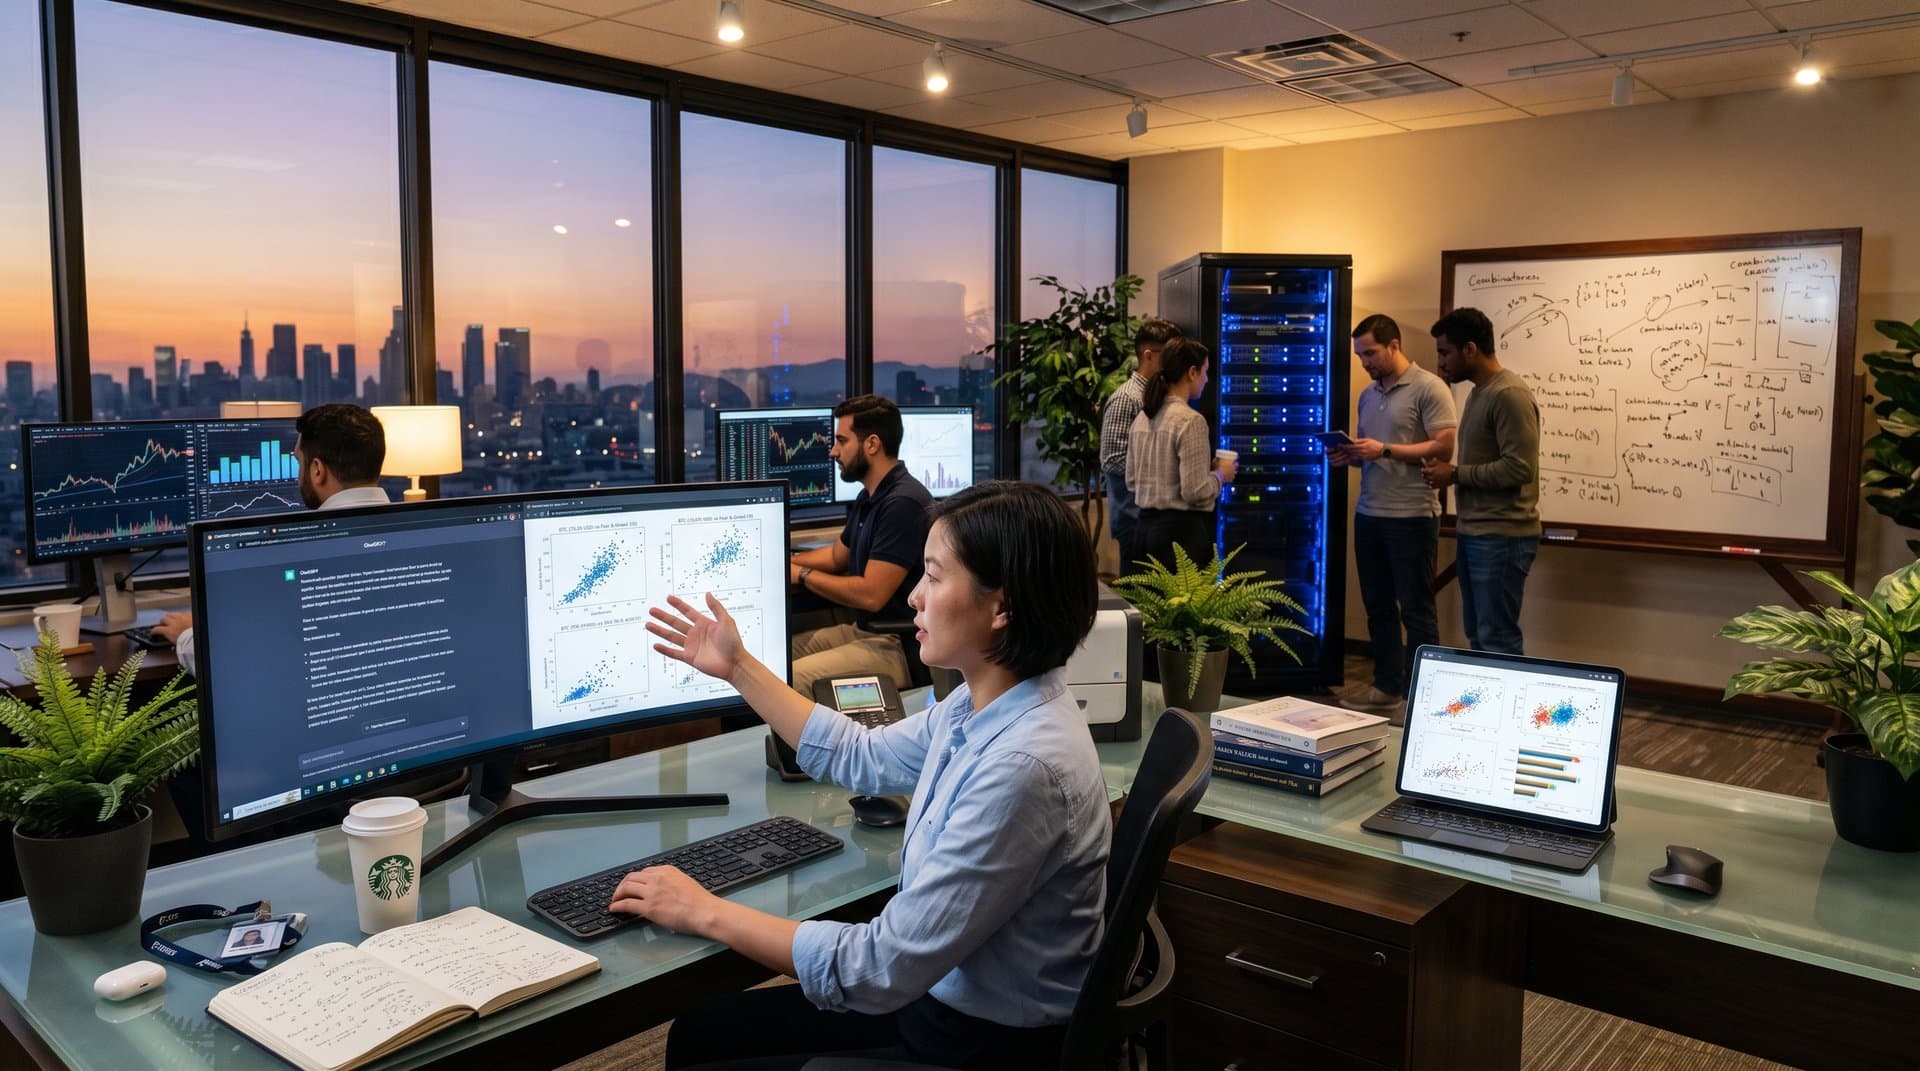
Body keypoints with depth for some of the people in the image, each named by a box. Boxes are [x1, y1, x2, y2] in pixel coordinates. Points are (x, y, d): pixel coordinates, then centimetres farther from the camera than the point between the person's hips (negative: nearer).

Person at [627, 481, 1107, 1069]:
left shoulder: (1022, 767, -31)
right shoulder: (982, 705, -3)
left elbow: (882, 968, -28)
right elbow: (863, 758, 17)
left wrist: (707, 912, -18)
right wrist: (738, 667, 18)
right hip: (940, 998, 8)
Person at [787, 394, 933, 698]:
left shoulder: (903, 503, -21)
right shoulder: (870, 497, 13)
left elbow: (871, 594, -24)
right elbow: (837, 555, 29)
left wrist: (802, 575, -12)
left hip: (900, 646, -11)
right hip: (864, 630, 11)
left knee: (786, 682, -25)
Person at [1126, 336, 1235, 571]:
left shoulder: (1143, 418, 8)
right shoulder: (1190, 421, -15)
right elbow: (1196, 492, -20)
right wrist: (1220, 475, 0)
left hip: (1146, 527, 8)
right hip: (1183, 531, -8)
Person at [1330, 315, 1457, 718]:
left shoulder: (1428, 388, -8)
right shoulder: (1368, 394, 15)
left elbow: (1444, 448, -15)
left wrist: (1384, 450, -19)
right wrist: (1350, 455, 0)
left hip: (1412, 517, -7)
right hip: (1368, 514, 7)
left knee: (1416, 610, 0)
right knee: (1378, 607, 12)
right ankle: (1386, 688, 23)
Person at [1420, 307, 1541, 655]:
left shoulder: (1509, 395, -15)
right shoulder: (1479, 393, 16)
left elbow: (1519, 468, -22)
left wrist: (1456, 475, -13)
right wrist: (1447, 470, 5)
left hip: (1502, 537, -10)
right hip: (1473, 534, 10)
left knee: (1497, 641, -5)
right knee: (1477, 635, 14)